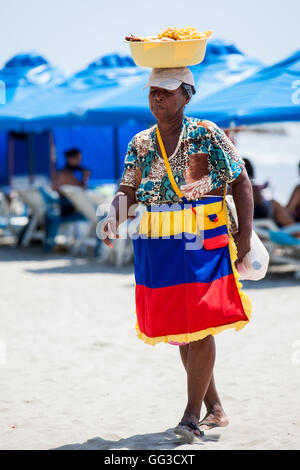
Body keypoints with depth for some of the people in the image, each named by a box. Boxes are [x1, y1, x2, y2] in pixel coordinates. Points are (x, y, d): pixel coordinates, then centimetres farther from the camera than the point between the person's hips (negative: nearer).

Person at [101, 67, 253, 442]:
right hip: (157, 247, 5)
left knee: (200, 326, -10)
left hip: (202, 243, -5)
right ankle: (215, 408, 21)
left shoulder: (207, 135, -3)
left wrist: (245, 233, -7)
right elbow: (128, 190, 13)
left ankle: (192, 413, -5)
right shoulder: (141, 144, 9)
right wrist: (114, 216, -9)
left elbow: (241, 182, 0)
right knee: (178, 328, 9)